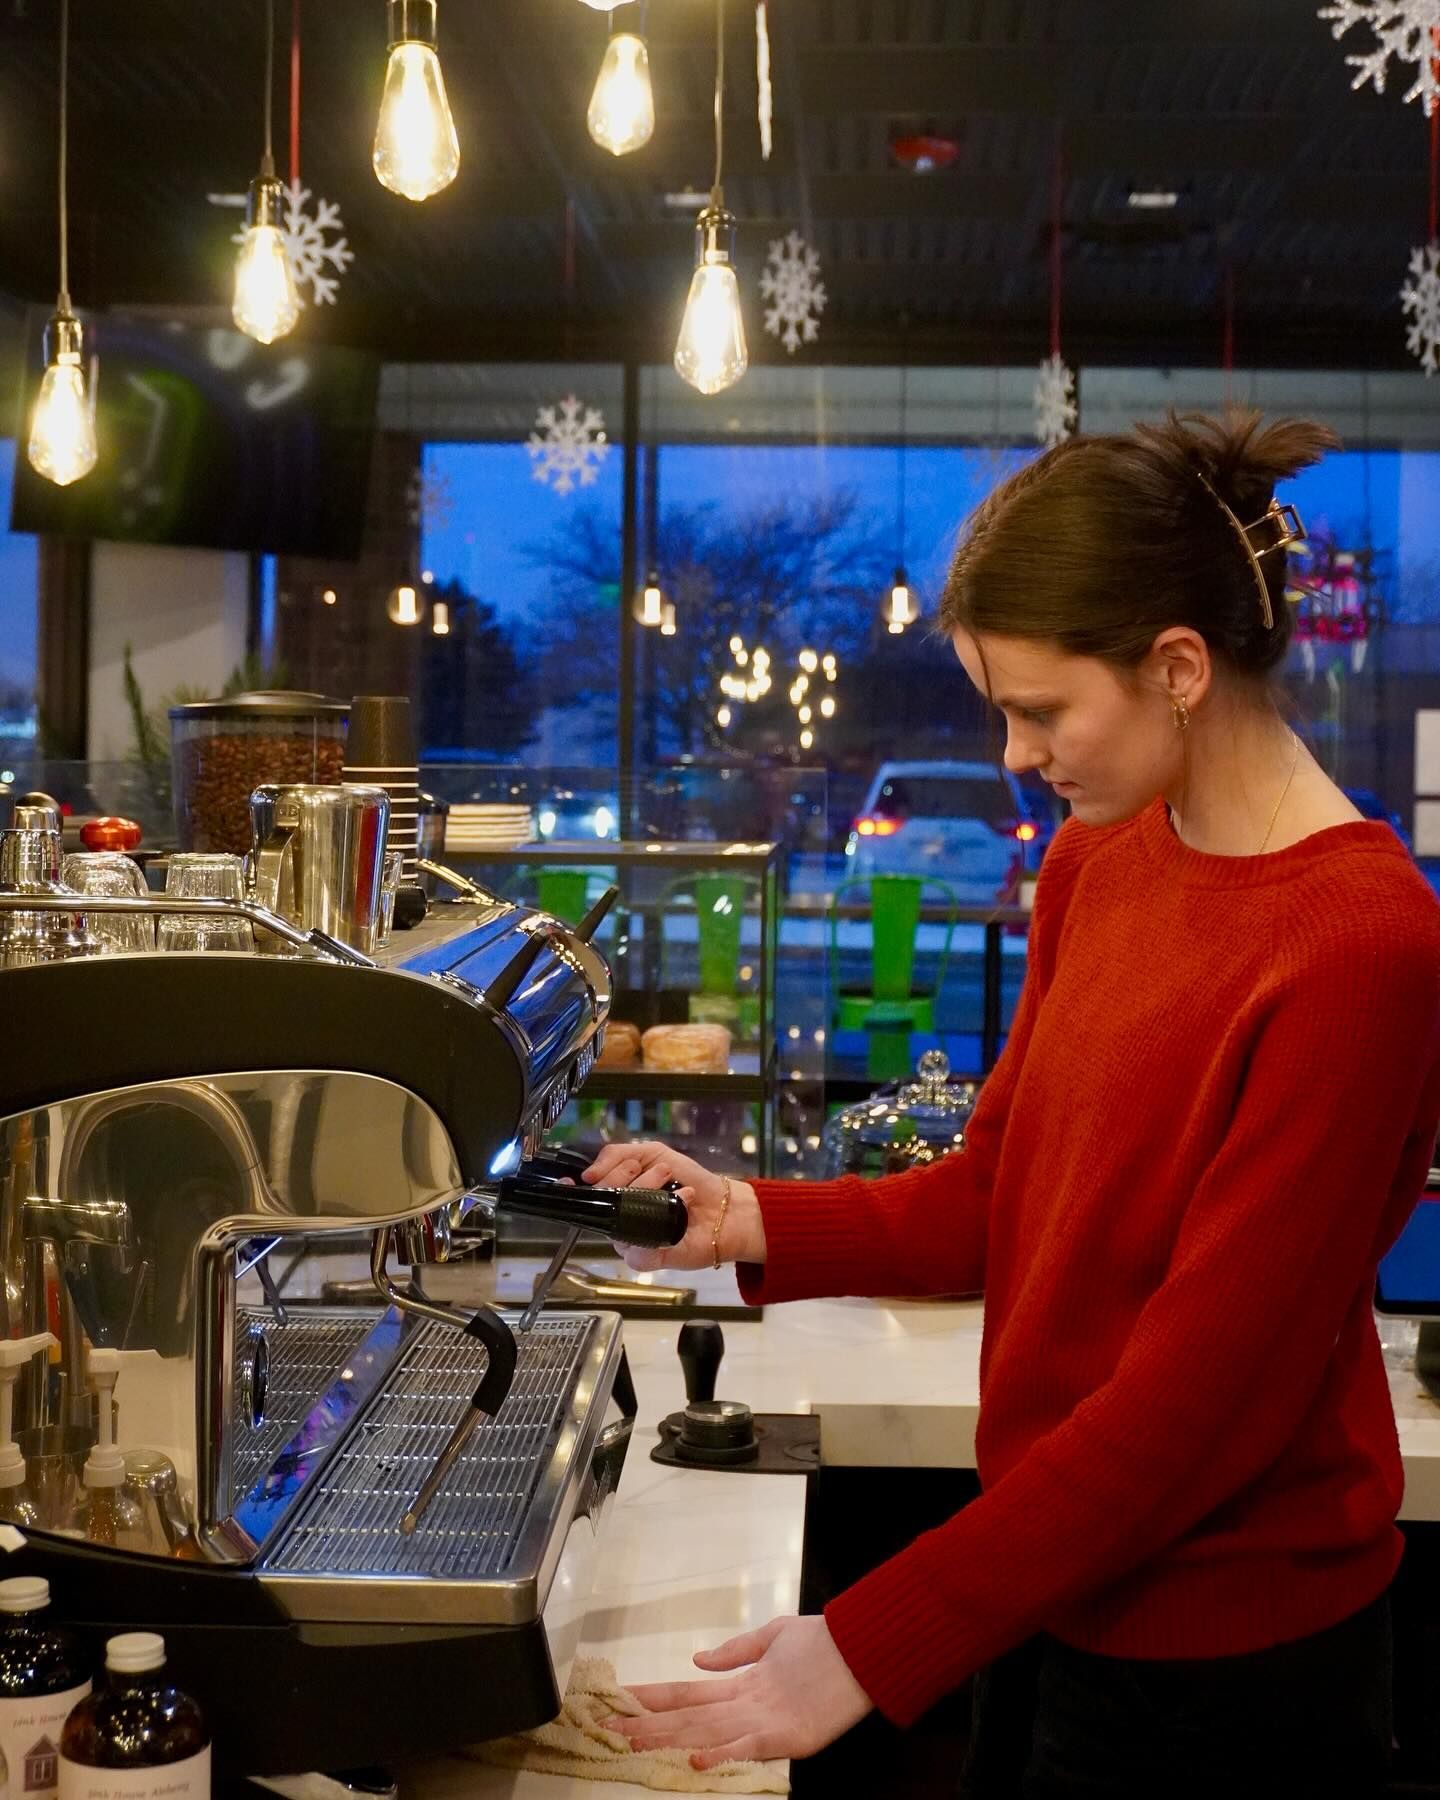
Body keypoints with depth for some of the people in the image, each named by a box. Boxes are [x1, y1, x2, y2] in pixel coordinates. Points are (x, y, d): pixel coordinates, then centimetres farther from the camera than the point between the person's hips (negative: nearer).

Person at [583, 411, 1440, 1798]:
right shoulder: (1098, 859, 3)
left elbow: (1200, 1399, -23)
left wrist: (868, 1648, -21)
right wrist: (751, 1223, -8)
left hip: (1220, 1665, -7)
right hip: (1058, 1585, 7)